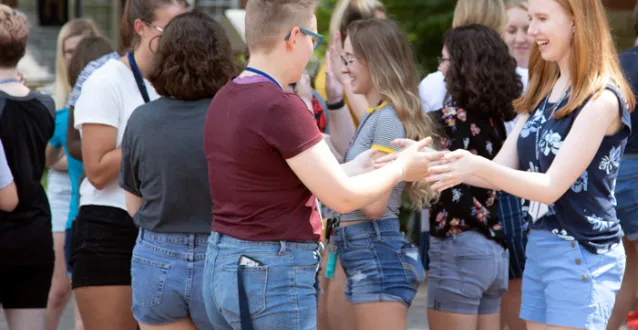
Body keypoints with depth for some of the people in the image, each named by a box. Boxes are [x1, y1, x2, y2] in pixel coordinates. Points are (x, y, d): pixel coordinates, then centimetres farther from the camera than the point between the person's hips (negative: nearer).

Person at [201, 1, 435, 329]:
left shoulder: (224, 101, 9)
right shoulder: (280, 107, -18)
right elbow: (343, 198, -14)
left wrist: (354, 168, 19)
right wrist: (400, 169, 3)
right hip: (273, 276, -9)